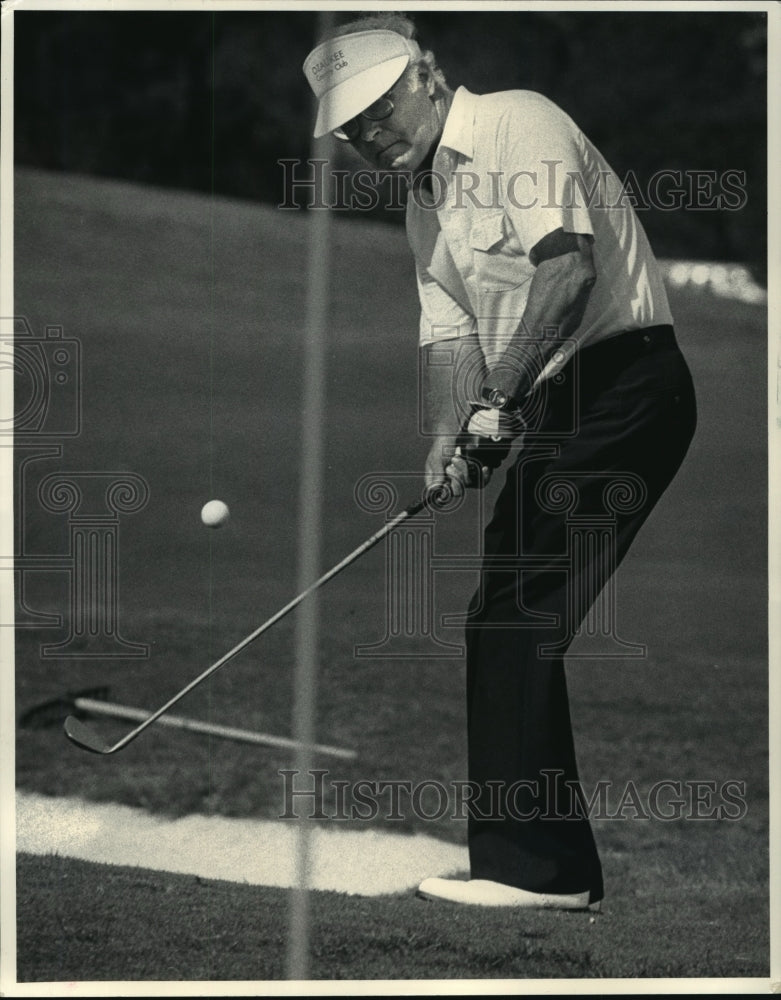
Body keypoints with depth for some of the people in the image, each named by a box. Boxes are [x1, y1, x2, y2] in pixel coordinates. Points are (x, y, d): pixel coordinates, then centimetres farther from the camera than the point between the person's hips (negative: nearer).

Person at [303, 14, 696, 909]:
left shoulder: (520, 124, -10)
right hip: (558, 410, 10)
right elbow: (448, 334, 12)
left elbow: (569, 266, -23)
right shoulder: (426, 205, 19)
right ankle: (561, 866, 14)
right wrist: (449, 438, -7)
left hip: (624, 384, -10)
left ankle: (531, 865, -15)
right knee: (506, 624, 9)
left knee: (515, 620, -14)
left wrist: (501, 399, -25)